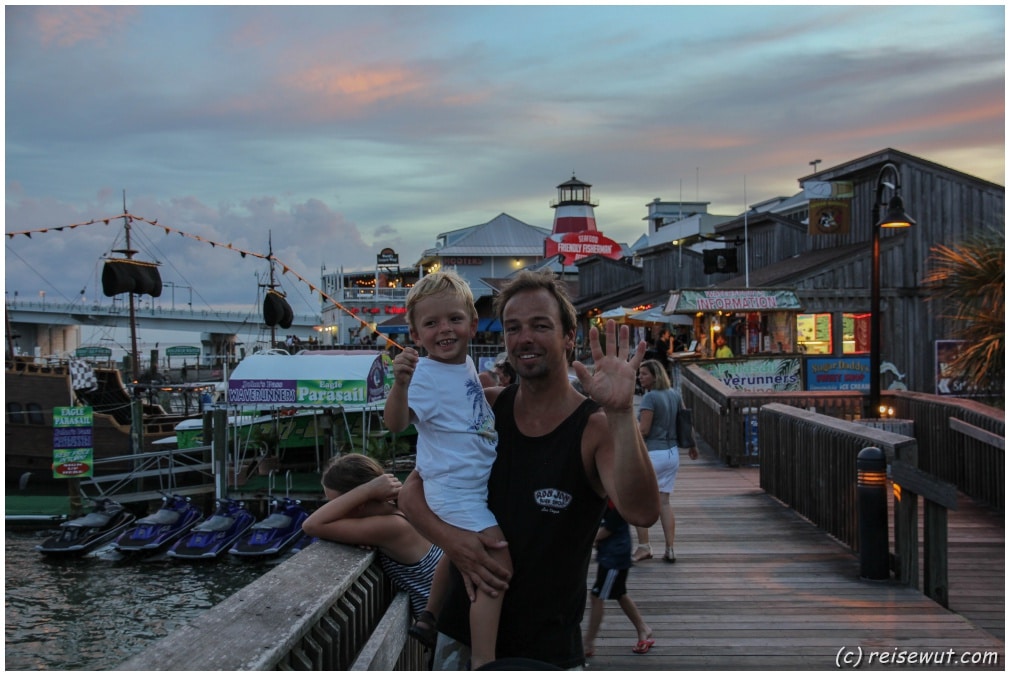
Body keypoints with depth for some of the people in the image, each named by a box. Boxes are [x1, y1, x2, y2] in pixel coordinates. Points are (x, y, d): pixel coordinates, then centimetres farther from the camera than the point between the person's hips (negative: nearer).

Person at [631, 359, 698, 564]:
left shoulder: (649, 397, -15)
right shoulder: (675, 395, 8)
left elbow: (644, 430, -18)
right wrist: (692, 445, 27)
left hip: (652, 453, -8)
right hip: (672, 453, 8)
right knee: (664, 502, 10)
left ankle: (644, 547, 0)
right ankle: (670, 550, 8)